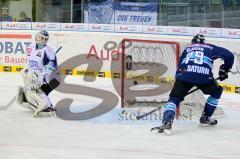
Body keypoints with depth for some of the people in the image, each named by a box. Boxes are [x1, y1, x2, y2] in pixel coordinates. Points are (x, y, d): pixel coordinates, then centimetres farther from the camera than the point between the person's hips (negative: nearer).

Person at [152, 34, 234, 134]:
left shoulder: (187, 49, 34)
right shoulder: (211, 48, 28)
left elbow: (179, 68, 31)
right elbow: (229, 55, 17)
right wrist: (224, 70, 31)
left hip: (184, 76, 1)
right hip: (204, 76, -1)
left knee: (174, 98, 9)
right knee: (216, 92, 27)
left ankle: (166, 122, -16)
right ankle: (205, 117, 30)